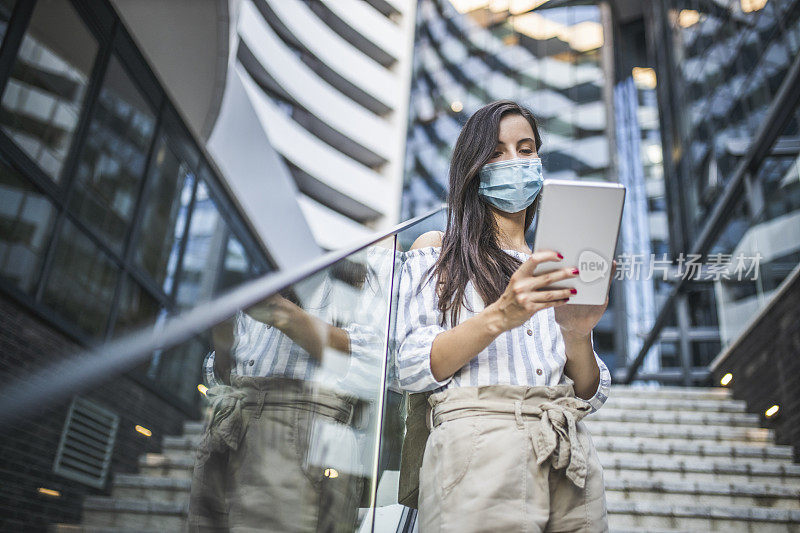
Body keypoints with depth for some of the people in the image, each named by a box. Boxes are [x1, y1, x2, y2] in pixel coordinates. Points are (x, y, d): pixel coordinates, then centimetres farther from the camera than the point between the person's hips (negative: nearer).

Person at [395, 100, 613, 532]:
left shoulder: (557, 268, 21)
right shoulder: (437, 250, 10)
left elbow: (591, 396, 13)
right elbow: (412, 370, -3)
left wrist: (577, 336, -8)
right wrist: (499, 316, -17)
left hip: (570, 459, 4)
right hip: (479, 443, -3)